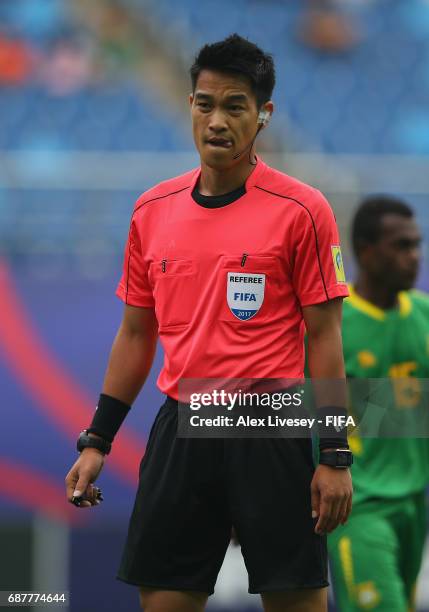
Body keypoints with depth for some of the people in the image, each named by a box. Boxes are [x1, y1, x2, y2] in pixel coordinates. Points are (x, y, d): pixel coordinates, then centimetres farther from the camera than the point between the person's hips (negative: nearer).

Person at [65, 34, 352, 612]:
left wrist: (334, 457, -9)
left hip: (272, 435, -4)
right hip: (182, 430, 4)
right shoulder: (152, 210, 8)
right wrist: (96, 441, 10)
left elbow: (324, 337, -5)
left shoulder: (302, 210, -5)